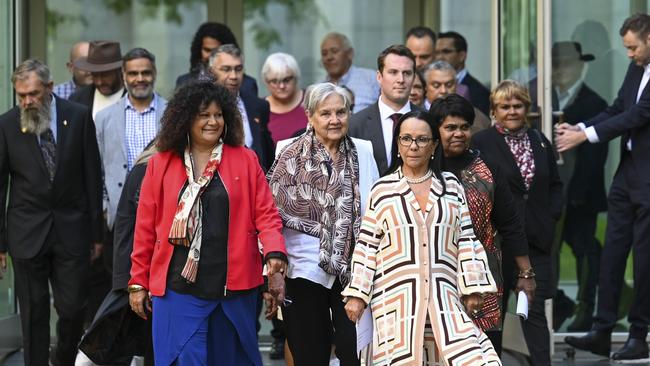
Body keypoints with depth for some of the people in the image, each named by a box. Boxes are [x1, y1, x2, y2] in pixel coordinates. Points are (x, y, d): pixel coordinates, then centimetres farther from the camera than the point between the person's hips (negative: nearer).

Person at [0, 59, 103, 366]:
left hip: (71, 228, 0)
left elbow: (92, 177, 3)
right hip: (27, 232, 0)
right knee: (33, 311, 4)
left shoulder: (79, 117, -2)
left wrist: (96, 232, 3)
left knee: (72, 307, 2)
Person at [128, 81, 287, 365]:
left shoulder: (245, 160, 6)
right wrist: (138, 283, 6)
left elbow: (265, 213, 2)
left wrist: (275, 253, -17)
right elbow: (146, 226, 7)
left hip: (234, 286, 1)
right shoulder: (161, 164, 5)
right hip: (178, 287, -1)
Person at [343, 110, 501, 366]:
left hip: (444, 295, 1)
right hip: (396, 296, -1)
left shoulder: (450, 185, 12)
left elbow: (466, 239, 12)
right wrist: (356, 295, 3)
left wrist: (472, 288, 7)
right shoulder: (382, 189, 7)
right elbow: (366, 246, 7)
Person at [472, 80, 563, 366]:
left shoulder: (539, 141, 11)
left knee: (535, 309, 1)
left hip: (535, 239, 3)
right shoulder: (481, 143, -5)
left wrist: (551, 216, 6)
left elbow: (555, 184, 18)